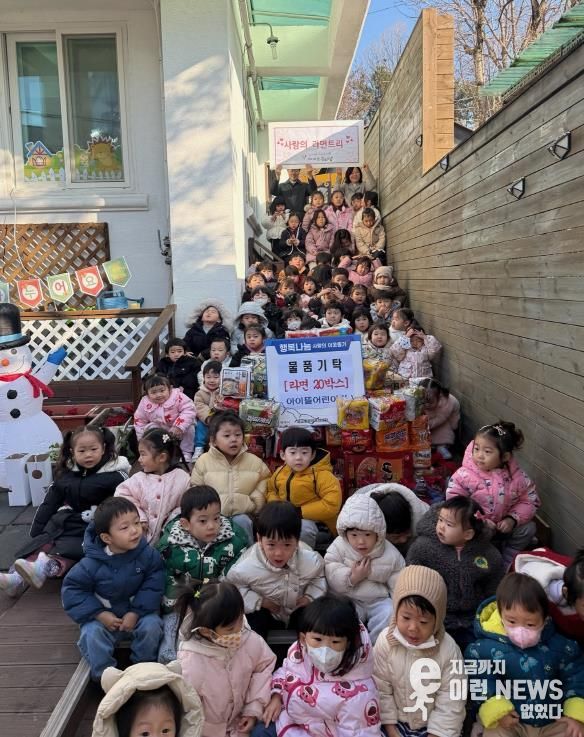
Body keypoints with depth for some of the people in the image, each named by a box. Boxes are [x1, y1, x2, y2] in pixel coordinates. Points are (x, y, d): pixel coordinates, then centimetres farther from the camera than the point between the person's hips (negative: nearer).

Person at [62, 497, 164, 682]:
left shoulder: (148, 555, -17)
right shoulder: (92, 563, -19)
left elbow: (153, 586, -13)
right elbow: (72, 589, -11)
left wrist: (136, 613, -22)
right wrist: (99, 614, -18)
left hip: (137, 613, 1)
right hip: (104, 616, 0)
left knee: (151, 626, -25)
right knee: (91, 634, -27)